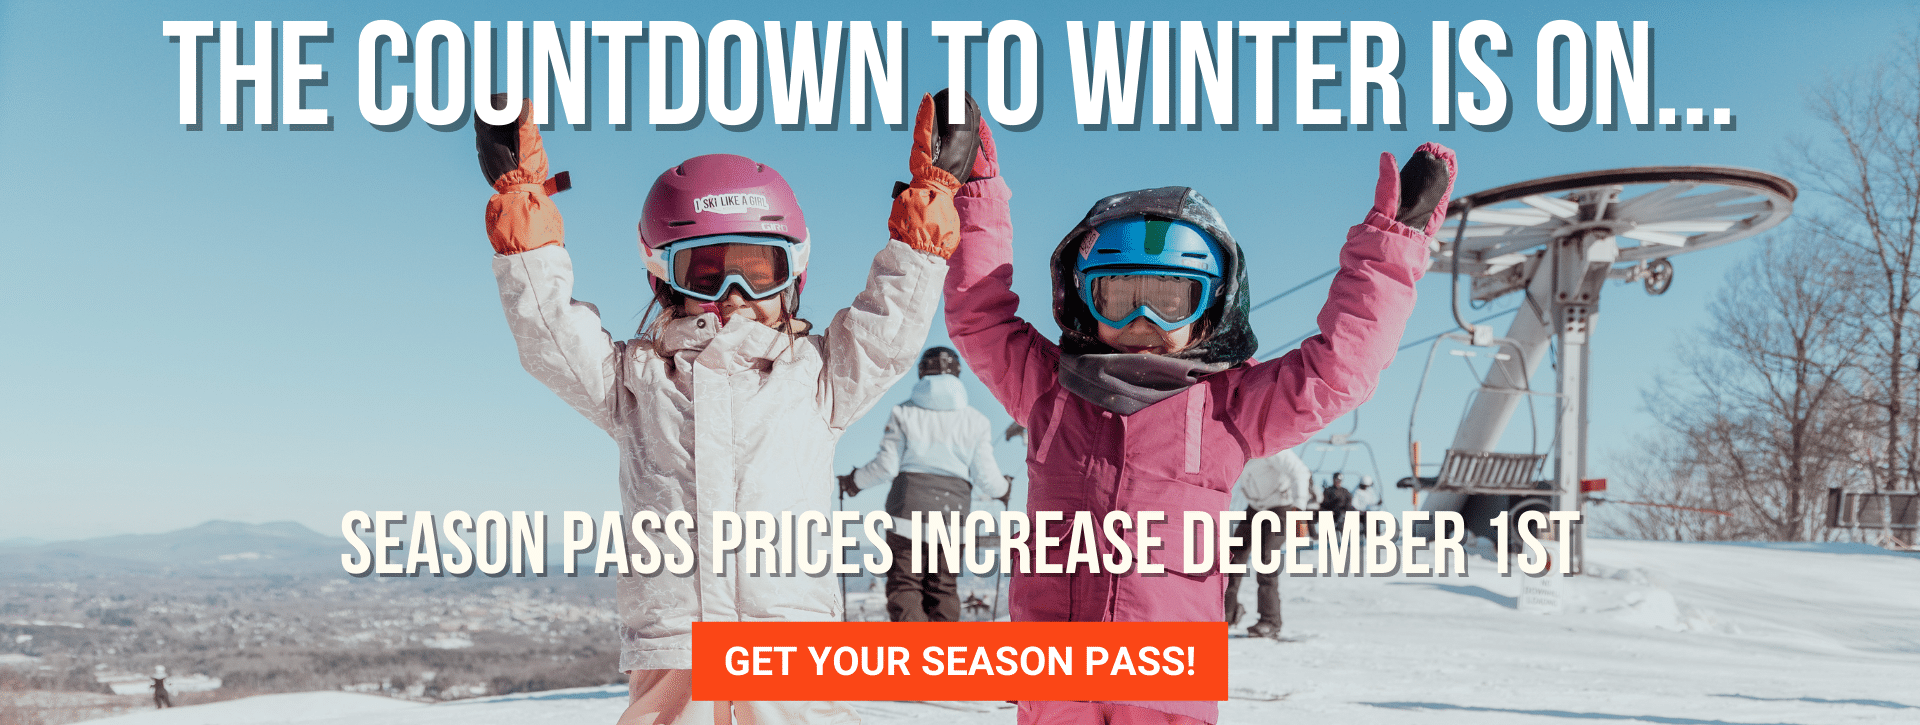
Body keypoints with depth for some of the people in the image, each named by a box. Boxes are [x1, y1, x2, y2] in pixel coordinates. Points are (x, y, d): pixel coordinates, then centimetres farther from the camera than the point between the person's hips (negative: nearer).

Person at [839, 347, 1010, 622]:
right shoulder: (976, 421, 5)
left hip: (908, 510, -2)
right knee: (943, 588, 12)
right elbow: (985, 477, 3)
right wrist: (1003, 490, 26)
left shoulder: (904, 414, 1)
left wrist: (855, 481, 16)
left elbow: (886, 466, -3)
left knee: (903, 584, 0)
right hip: (953, 512, 2)